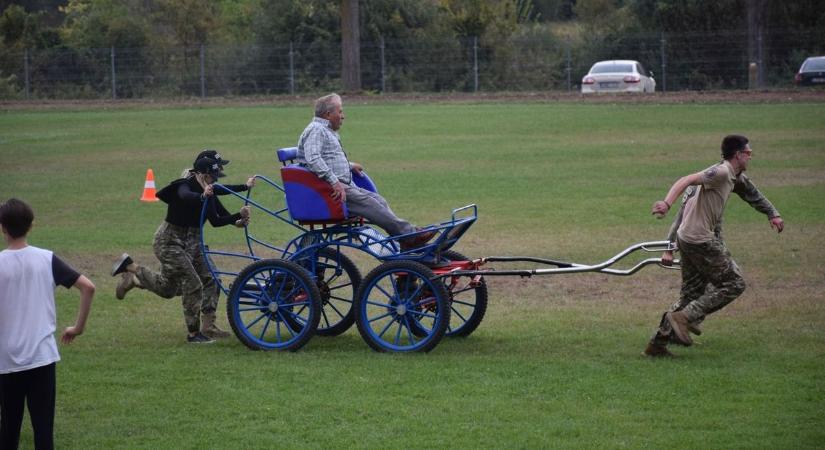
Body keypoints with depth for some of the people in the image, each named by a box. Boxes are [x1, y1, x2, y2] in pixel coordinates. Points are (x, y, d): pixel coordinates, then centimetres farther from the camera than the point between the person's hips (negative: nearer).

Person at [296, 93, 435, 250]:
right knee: (367, 202, -20)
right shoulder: (316, 130, -9)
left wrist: (349, 166, 24)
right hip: (330, 190, -10)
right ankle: (408, 234, -22)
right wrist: (334, 181, -30)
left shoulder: (328, 131, 26)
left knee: (378, 200, -5)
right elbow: (313, 159, -25)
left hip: (340, 185, 10)